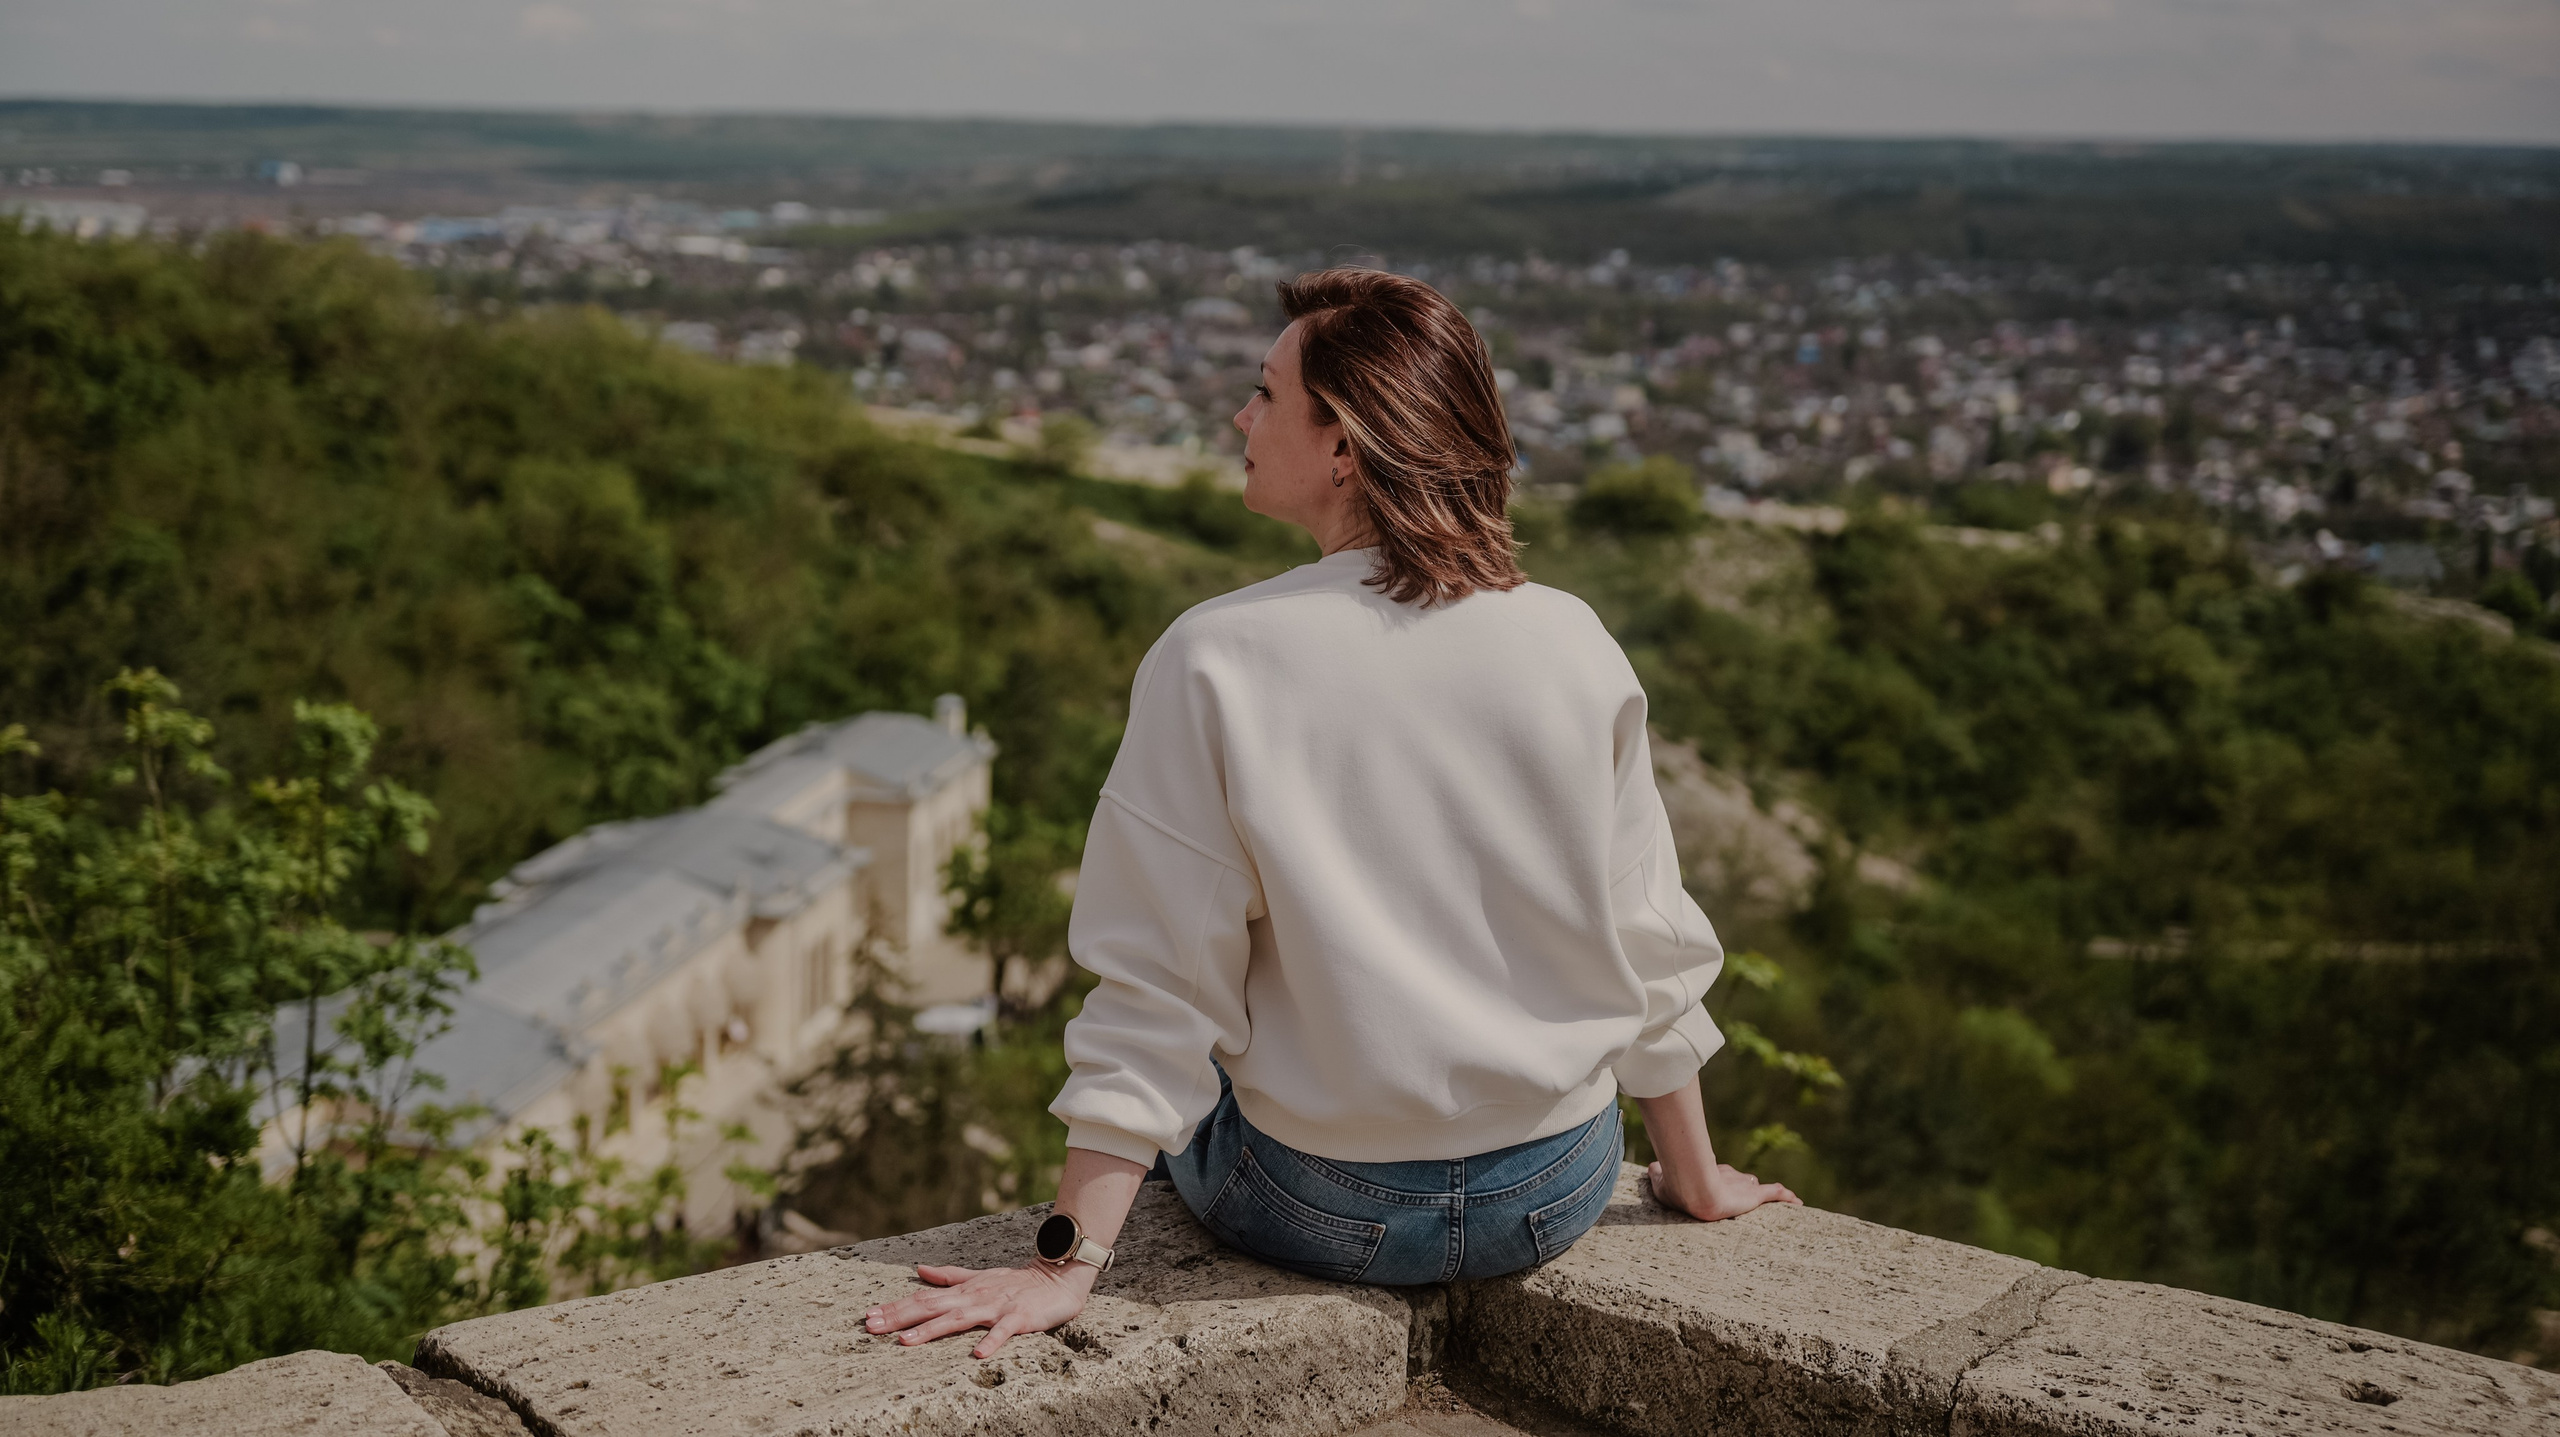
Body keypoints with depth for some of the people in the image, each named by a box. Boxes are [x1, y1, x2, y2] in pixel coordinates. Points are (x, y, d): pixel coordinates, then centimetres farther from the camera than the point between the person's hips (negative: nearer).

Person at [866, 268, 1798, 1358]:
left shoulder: (1214, 664, -16)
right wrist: (1697, 1180, 14)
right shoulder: (1573, 646, -8)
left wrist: (1072, 1261, -11)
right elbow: (1648, 942, 0)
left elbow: (1156, 985, -16)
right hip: (1556, 1199, 3)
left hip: (1325, 1210, -2)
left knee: (1184, 1095, 30)